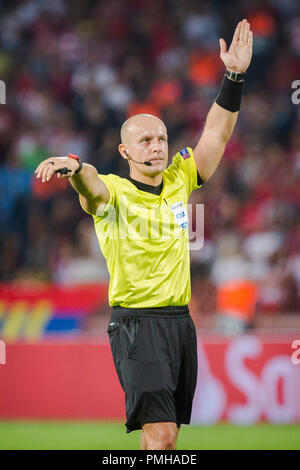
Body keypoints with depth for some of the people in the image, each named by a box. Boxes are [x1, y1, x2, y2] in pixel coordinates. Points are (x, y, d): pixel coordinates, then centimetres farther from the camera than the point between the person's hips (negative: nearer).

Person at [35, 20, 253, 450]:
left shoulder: (179, 180, 9)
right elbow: (93, 186, -30)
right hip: (136, 321, -6)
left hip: (180, 319, 6)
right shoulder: (113, 192, -7)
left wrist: (235, 75, -4)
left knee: (167, 431, 9)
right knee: (160, 434, -16)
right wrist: (74, 167, -54)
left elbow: (217, 133, 8)